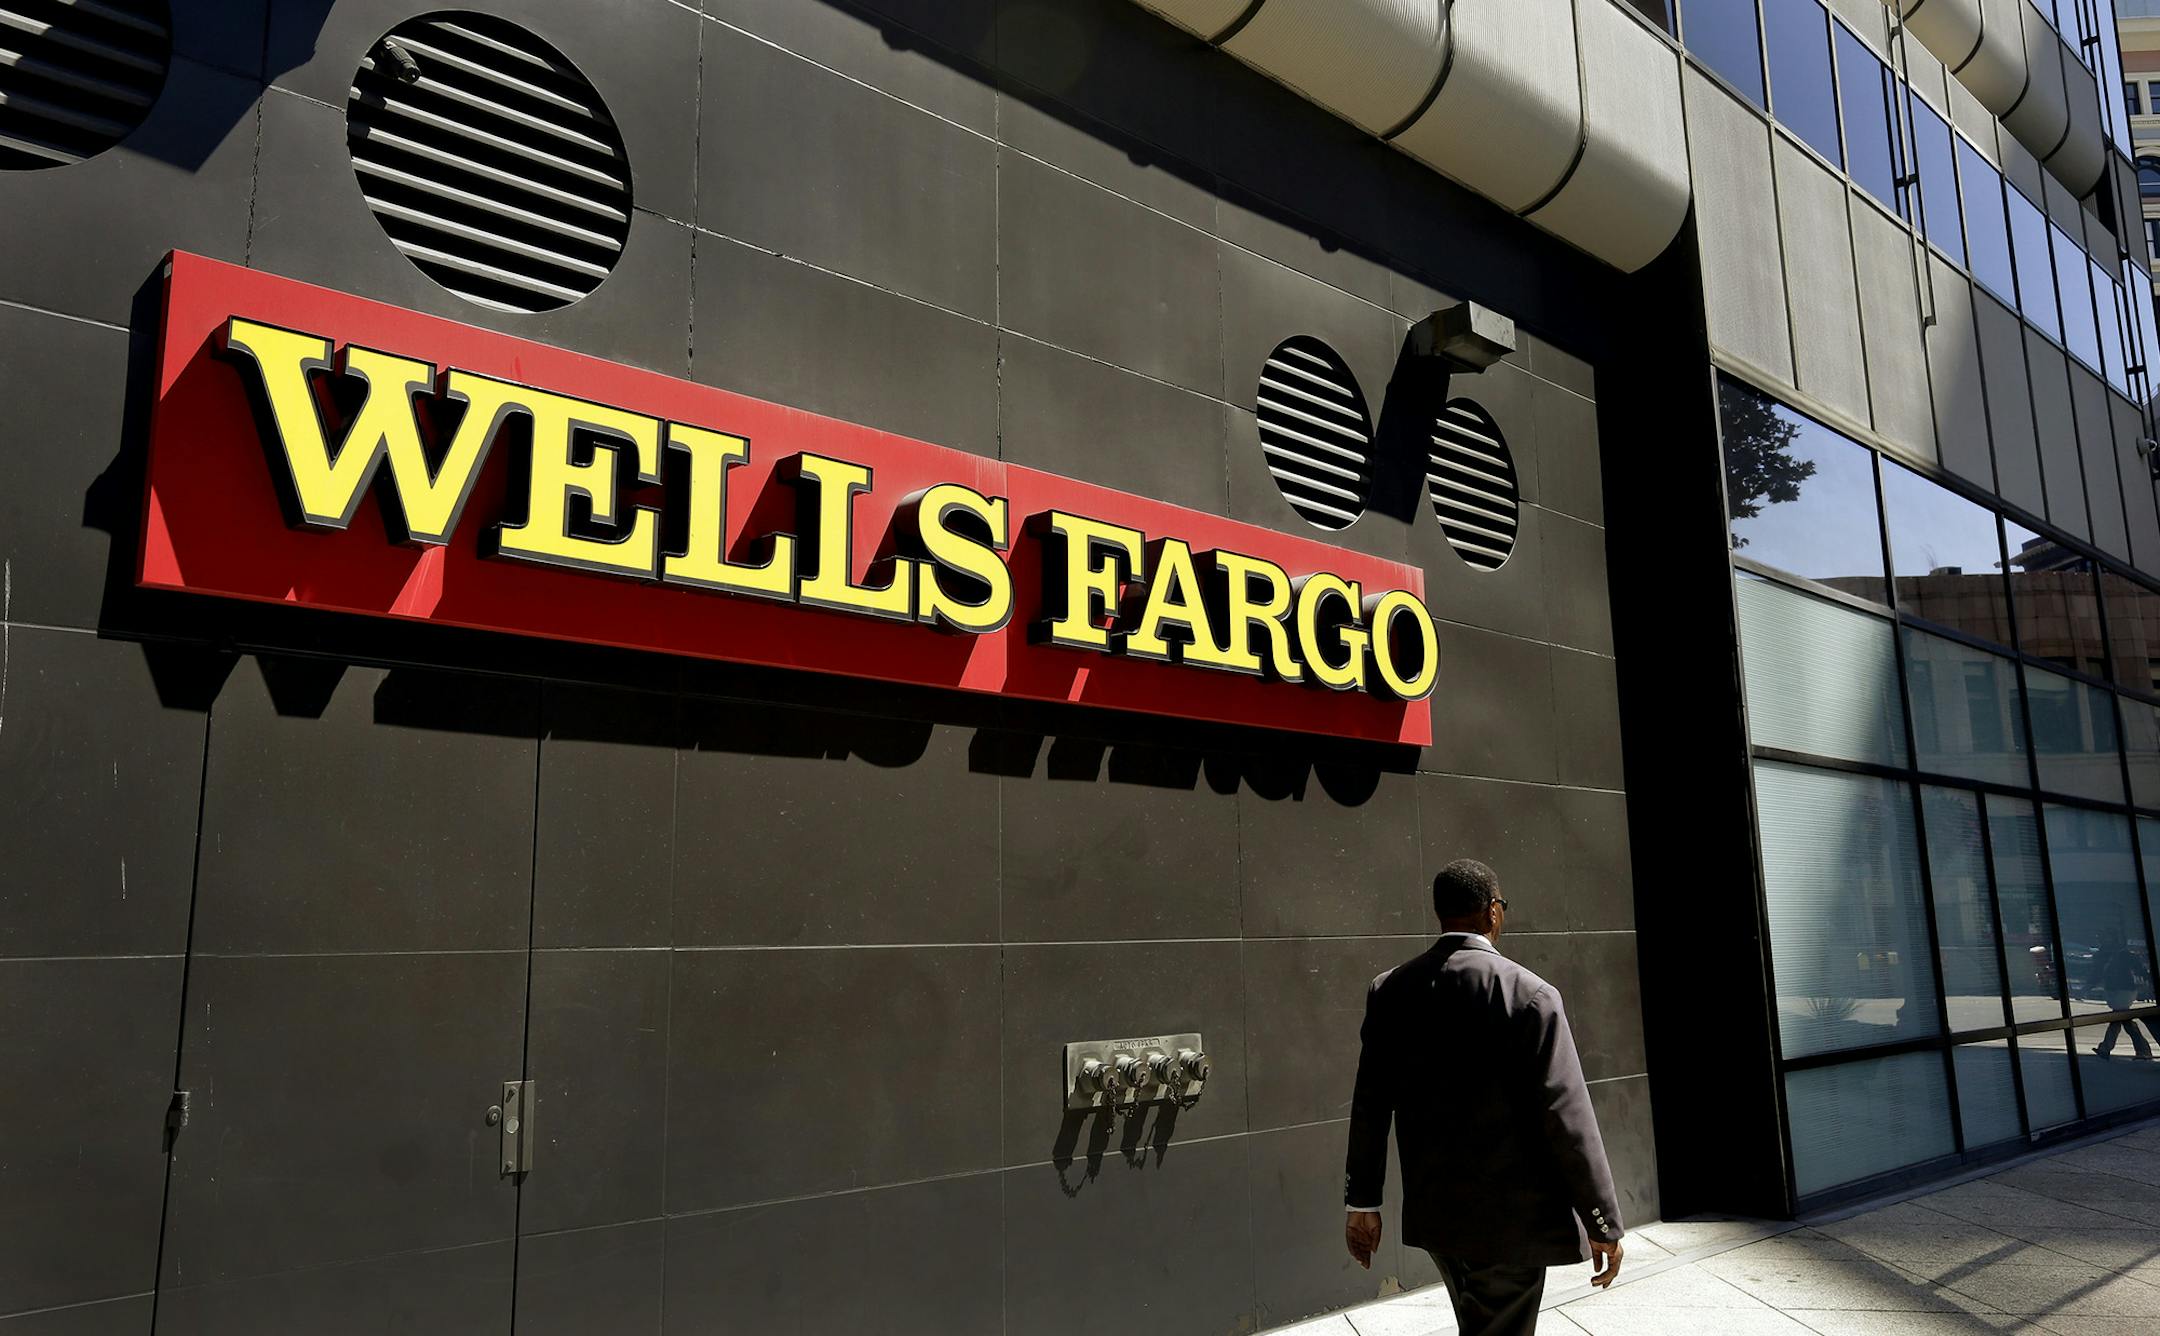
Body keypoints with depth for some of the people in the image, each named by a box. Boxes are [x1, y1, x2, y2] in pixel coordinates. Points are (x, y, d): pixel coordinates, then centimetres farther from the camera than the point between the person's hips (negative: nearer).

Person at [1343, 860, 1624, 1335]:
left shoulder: (1391, 991, -2)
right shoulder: (1530, 994, -16)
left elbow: (1370, 1104, 2)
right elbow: (1567, 1116, -16)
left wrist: (1362, 1202, 11)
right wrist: (1603, 1224, -7)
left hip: (1433, 1212, 5)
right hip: (1512, 1217, -5)